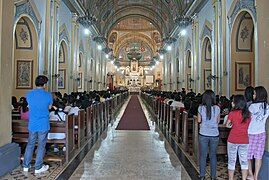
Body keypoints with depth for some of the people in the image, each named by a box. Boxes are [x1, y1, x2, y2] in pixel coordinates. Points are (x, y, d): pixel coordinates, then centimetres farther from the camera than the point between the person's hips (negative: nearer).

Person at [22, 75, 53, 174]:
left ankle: (26, 166, 27)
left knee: (30, 145, 17)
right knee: (41, 146, 8)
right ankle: (38, 167, 18)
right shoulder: (48, 95, -10)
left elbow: (30, 106, 14)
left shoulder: (29, 95, -2)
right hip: (43, 125, -3)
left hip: (32, 124, 3)